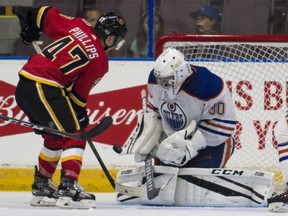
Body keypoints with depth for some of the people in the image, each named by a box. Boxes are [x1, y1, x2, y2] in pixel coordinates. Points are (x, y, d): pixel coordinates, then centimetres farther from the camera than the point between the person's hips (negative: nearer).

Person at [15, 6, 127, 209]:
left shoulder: (78, 25, 10)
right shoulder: (100, 61, -5)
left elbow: (47, 15, 14)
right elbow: (79, 92, -1)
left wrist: (32, 28, 32)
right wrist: (81, 112, 14)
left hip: (24, 86, 8)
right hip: (45, 88, -8)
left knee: (55, 138, 23)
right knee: (74, 136, -4)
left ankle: (41, 186, 29)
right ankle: (68, 188, -17)